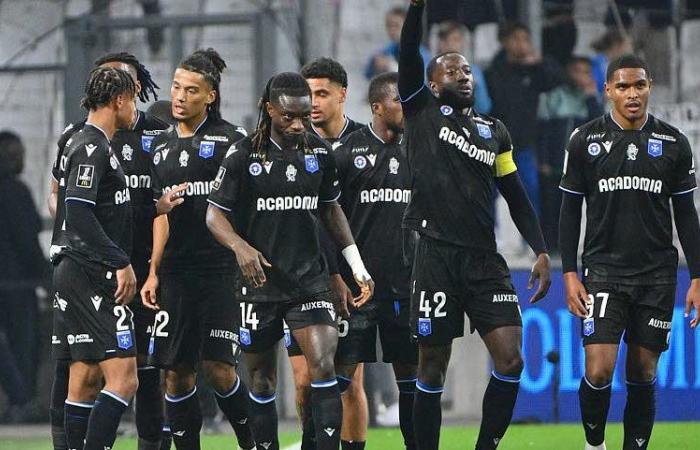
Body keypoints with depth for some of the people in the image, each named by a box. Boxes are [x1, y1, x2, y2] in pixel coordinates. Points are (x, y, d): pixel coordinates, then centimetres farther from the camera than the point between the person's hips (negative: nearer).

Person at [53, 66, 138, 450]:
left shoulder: (89, 145, 17)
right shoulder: (91, 148, -14)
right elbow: (78, 214, -23)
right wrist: (122, 263, -21)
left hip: (75, 276, 11)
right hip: (93, 278, -11)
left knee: (84, 381, 10)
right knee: (123, 379, -14)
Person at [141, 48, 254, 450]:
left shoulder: (231, 139, -2)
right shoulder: (162, 146, 14)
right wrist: (153, 272, 12)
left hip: (221, 270, -5)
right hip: (176, 274, 5)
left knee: (218, 368, -10)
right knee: (177, 372, 3)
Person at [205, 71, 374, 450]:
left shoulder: (320, 153, 5)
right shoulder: (243, 156, -6)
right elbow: (215, 215, -4)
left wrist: (357, 266, 13)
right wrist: (241, 247, -24)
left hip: (310, 279, 2)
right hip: (260, 280, -2)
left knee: (323, 365, -16)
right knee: (262, 380, 6)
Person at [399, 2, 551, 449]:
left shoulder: (495, 131, 16)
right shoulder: (422, 112, 7)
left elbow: (516, 197, 17)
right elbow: (409, 55, -8)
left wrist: (541, 251, 7)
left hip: (485, 260, 3)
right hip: (437, 257, -3)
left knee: (511, 358, -9)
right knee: (432, 368, 0)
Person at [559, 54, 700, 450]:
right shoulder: (586, 141, 0)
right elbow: (571, 209, 5)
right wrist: (570, 273, -1)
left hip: (658, 275, 2)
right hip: (604, 271, -2)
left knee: (643, 375, 4)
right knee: (599, 371, -11)